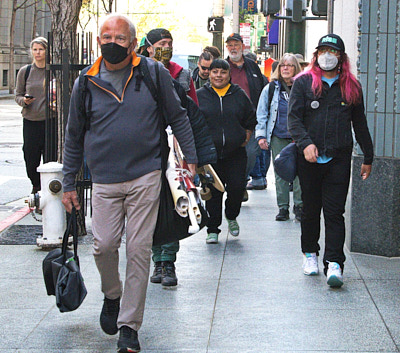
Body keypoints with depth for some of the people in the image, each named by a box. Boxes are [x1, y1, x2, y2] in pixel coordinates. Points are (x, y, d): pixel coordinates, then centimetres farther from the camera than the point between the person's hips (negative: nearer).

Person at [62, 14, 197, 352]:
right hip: (105, 180, 1)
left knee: (139, 249, -3)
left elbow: (178, 116, 10)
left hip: (146, 176, -1)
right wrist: (69, 184, 14)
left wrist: (191, 157, 4)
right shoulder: (86, 84, 5)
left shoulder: (154, 73, 0)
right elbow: (74, 137, 13)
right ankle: (112, 295, 25)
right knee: (104, 245, -7)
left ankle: (129, 326, 5)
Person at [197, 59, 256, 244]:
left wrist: (246, 138, 10)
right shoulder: (199, 95, 3)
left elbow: (250, 119, 19)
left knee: (237, 188, -6)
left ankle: (231, 217, 23)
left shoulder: (239, 95, 7)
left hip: (235, 153, 1)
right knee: (213, 192, 1)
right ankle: (213, 229, 12)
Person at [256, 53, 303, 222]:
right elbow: (261, 114, 9)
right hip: (278, 137, 1)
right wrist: (261, 135, 1)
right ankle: (283, 207, 11)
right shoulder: (271, 89, 7)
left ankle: (299, 206, 3)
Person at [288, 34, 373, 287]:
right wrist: (305, 143, -20)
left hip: (339, 159, 0)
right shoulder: (304, 83, 5)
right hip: (309, 158, 0)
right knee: (311, 209, 11)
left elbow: (360, 124, 16)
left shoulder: (351, 86, 10)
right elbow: (294, 117, -4)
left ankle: (334, 264, -10)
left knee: (334, 211, -6)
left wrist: (368, 157, 16)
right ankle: (310, 254, 29)